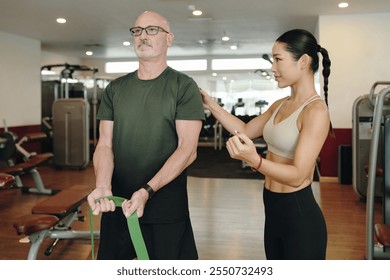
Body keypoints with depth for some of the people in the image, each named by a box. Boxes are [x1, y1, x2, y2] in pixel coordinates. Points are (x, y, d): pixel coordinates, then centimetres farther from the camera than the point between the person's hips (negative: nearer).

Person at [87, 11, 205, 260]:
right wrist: (102, 186, -17)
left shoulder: (184, 87, -5)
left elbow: (187, 149, -13)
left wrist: (147, 191, -23)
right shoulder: (115, 89, 8)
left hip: (166, 210, -3)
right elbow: (105, 145, 2)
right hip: (117, 206, 4)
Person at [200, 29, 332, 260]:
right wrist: (211, 105, 10)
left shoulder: (316, 110, -19)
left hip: (300, 214, -8)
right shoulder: (280, 106, 8)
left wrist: (254, 160, -41)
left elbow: (298, 175, -25)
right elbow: (245, 131, 17)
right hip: (274, 209, 9)